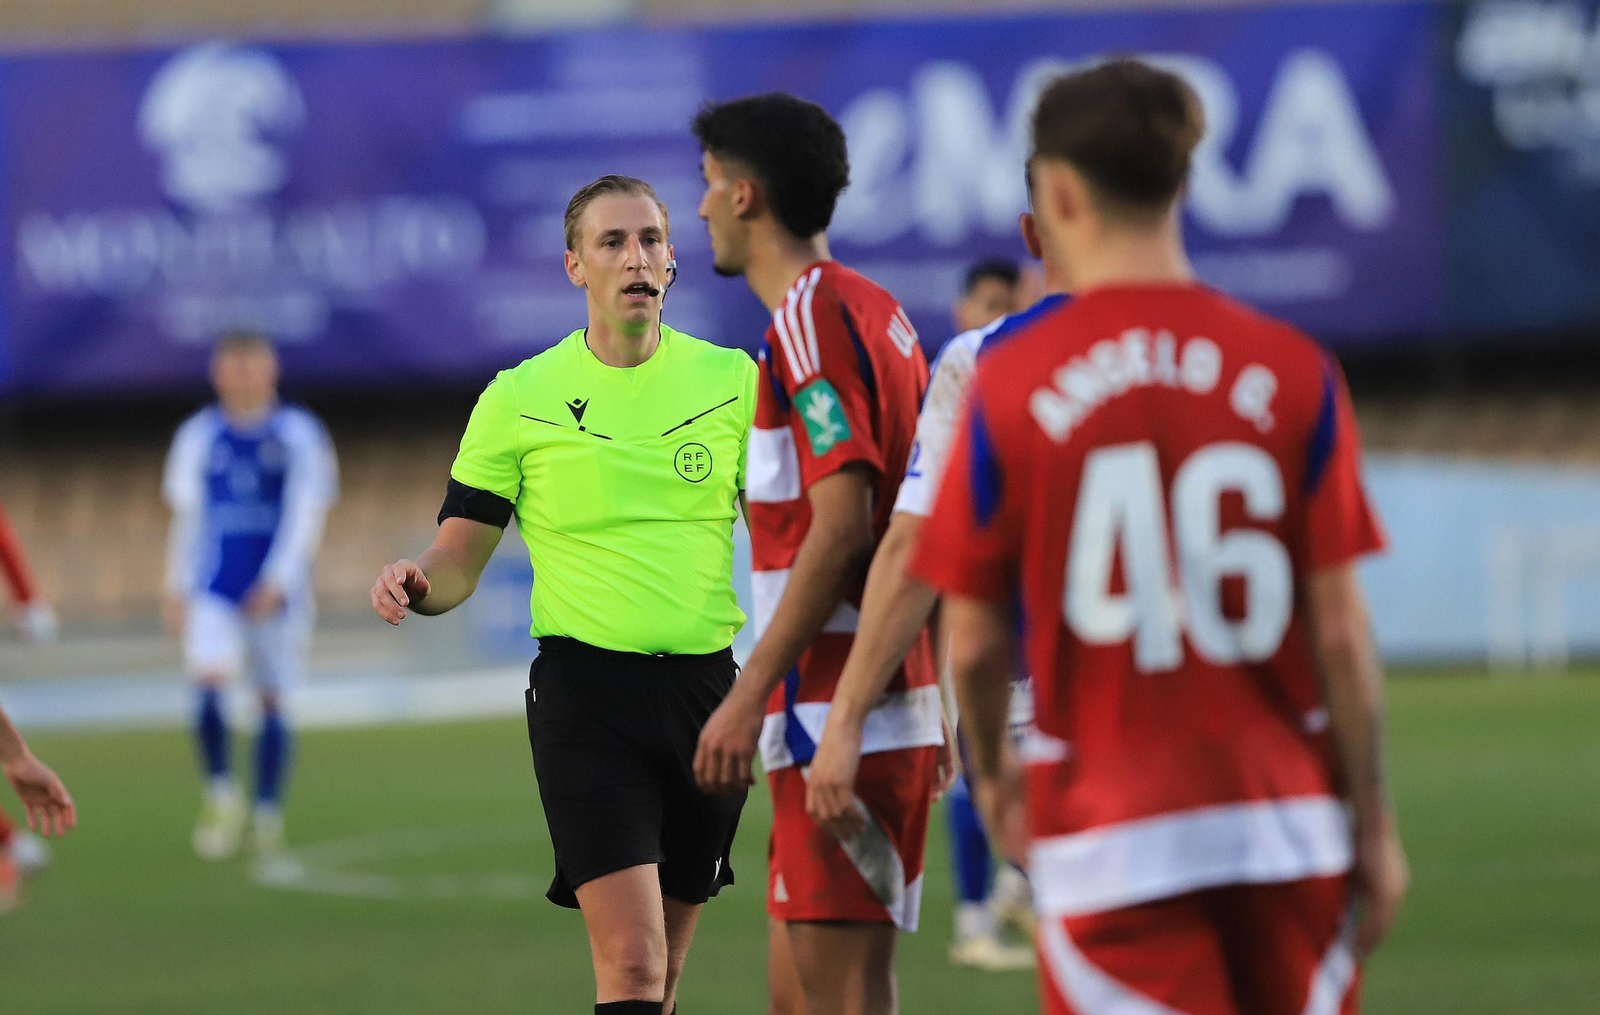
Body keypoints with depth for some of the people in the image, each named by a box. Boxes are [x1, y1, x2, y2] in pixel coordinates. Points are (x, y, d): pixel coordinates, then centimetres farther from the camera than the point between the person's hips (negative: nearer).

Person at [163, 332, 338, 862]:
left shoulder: (299, 435, -1)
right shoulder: (198, 436, 8)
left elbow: (306, 515, -7)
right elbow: (187, 517, 14)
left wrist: (278, 582, -18)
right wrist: (176, 592, 11)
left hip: (277, 593, -1)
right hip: (213, 593, 1)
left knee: (273, 700, 4)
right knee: (209, 684, -17)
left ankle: (267, 814, 15)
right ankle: (221, 795, -2)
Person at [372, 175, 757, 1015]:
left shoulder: (731, 380, 6)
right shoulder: (519, 399, 1)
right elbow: (458, 560, 4)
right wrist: (417, 583, -19)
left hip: (705, 685, 3)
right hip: (585, 686, -3)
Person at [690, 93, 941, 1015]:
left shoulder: (811, 317, -13)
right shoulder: (877, 311, 17)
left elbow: (841, 525, -21)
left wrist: (750, 695, -21)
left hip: (836, 716, -10)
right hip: (903, 702, 10)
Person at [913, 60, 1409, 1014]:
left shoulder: (1009, 383, -5)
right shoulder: (1296, 372, -2)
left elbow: (974, 638, 0)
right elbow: (1340, 627, -2)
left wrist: (993, 770, 20)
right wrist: (1374, 820, 7)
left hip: (1107, 834, -2)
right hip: (1283, 820, 2)